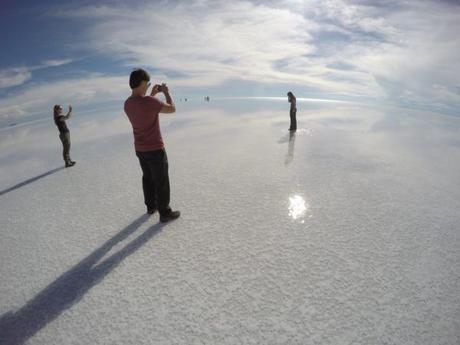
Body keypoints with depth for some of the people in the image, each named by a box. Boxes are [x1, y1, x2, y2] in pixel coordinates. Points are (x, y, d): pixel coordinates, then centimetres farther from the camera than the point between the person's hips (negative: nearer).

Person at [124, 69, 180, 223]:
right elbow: (172, 109, -13)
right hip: (155, 149, -8)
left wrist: (152, 94, 22)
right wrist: (166, 92, 2)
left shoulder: (127, 104, 2)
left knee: (148, 178, 23)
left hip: (140, 149, 8)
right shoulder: (149, 101, -24)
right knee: (162, 182, 4)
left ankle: (151, 206, 37)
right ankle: (165, 213, 15)